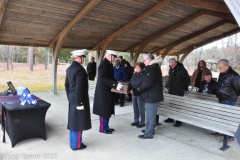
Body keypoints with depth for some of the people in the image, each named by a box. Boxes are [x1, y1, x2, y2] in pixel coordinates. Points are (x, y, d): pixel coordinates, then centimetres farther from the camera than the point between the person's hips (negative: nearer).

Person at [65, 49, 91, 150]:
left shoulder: (69, 68, 10)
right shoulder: (80, 69, -19)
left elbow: (66, 84, 15)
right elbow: (79, 88, -22)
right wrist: (80, 102, -19)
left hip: (72, 99, 9)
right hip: (79, 99, -9)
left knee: (73, 121, 17)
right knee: (78, 122, 2)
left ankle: (73, 142, 29)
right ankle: (76, 145, 14)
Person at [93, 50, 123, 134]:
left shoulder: (109, 64, 12)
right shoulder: (103, 64, -18)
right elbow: (103, 79, -26)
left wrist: (117, 84, 5)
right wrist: (115, 84, -29)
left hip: (107, 91, 10)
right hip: (103, 92, -9)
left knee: (108, 110, 16)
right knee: (104, 110, 2)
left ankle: (106, 127, 28)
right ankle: (103, 128, 16)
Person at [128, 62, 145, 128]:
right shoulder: (134, 74, 8)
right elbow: (130, 82, 7)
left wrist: (135, 90, -25)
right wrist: (130, 89, -11)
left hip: (140, 94, -7)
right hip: (134, 94, 7)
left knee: (141, 108, 3)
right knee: (135, 108, 16)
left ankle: (142, 122, 16)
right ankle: (136, 121, 30)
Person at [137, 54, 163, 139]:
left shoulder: (152, 68, -19)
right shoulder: (154, 67, 15)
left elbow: (148, 83, -24)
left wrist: (139, 88, -9)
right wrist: (141, 88, 6)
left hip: (152, 96, -10)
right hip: (153, 95, 10)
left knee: (150, 115, -1)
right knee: (151, 114, 19)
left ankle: (148, 134, 8)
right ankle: (150, 129, 32)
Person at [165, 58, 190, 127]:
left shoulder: (182, 69, -11)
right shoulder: (171, 69, 10)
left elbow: (187, 79, -6)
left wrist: (185, 88, -2)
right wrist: (167, 85, 13)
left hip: (179, 92, -7)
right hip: (171, 91, 7)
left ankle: (179, 121, 6)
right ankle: (171, 118, 25)